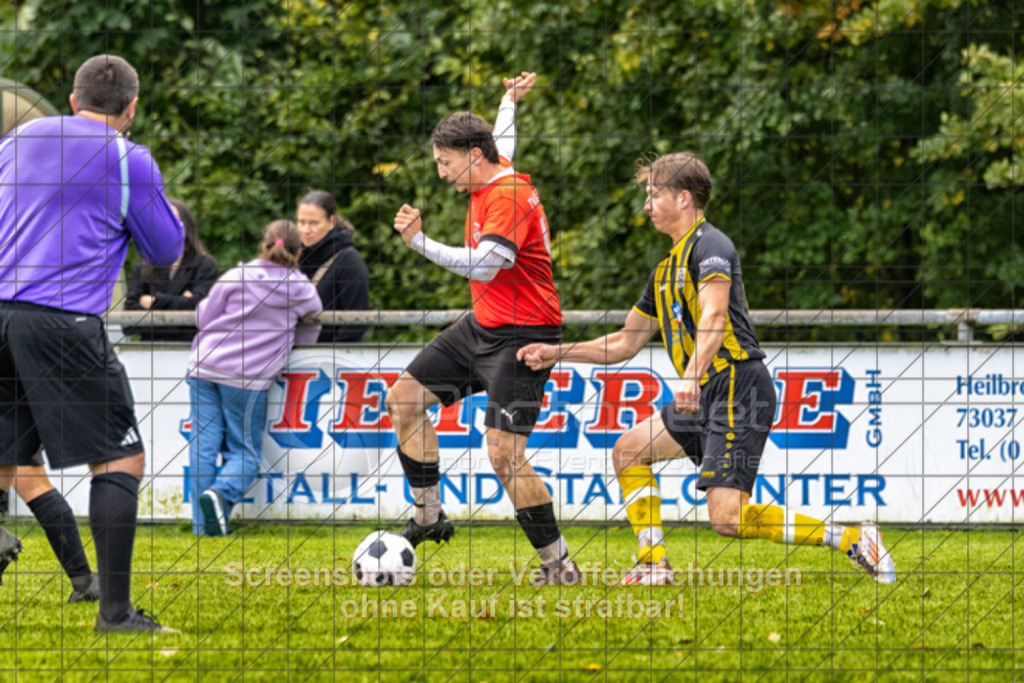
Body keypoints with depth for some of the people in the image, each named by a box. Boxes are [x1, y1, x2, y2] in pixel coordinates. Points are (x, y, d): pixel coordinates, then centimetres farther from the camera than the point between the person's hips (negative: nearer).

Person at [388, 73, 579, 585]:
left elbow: (484, 266, -33)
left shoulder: (509, 196, -22)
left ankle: (558, 564, -8)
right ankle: (429, 517, 20)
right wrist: (509, 102, 48)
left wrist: (419, 242, -36)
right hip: (481, 326, 10)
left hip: (522, 336, -10)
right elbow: (504, 144, 32)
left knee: (503, 451, -18)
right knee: (404, 398, 9)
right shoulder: (490, 177, 6)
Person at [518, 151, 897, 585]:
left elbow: (714, 316, -25)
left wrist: (692, 378, -39)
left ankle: (852, 540, -15)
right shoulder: (667, 269, 22)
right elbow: (625, 343, 29)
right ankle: (653, 564, 9)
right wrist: (558, 353, 22)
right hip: (707, 395, 10)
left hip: (739, 386, -10)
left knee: (727, 518, -19)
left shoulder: (709, 245, -8)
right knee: (629, 449, 13)